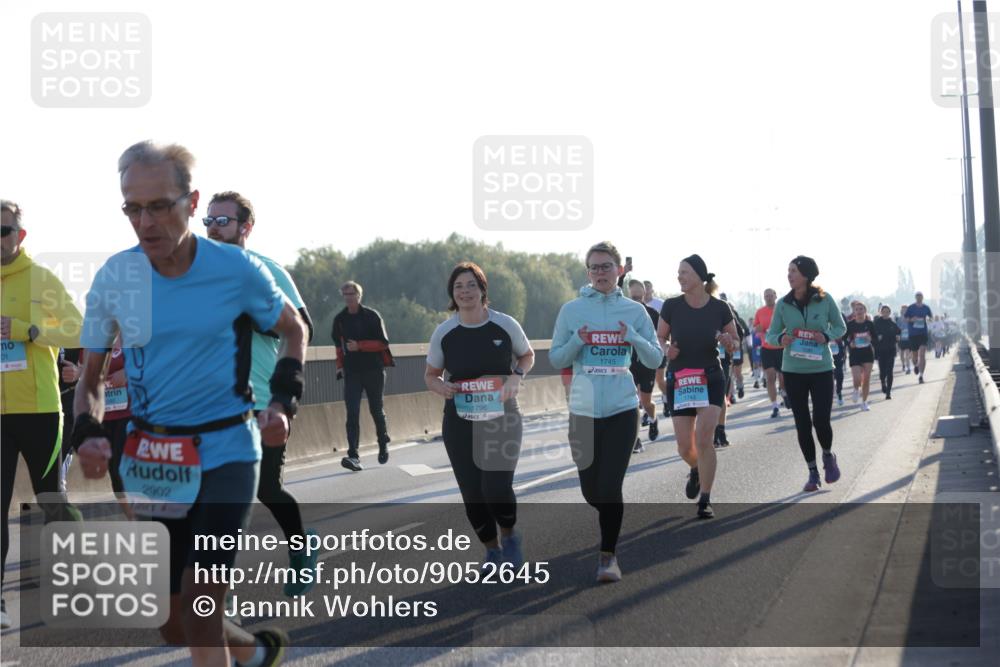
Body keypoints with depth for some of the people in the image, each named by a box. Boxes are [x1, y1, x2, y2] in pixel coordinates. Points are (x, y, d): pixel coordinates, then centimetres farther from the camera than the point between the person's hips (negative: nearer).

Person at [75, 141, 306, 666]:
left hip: (225, 451, -4)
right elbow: (91, 375, 8)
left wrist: (283, 401, -6)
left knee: (198, 611, -15)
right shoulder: (114, 277, -4)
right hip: (150, 458, 4)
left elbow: (293, 330, 9)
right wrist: (88, 433, -11)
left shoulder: (237, 270, -10)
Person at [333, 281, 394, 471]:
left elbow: (382, 343, -8)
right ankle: (353, 456, -17)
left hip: (374, 370, -2)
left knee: (376, 410, 10)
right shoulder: (340, 319, 7)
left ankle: (383, 445, 35)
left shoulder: (371, 316, -5)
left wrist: (359, 346, -19)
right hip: (351, 372, 2)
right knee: (352, 414, -10)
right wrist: (340, 366, 13)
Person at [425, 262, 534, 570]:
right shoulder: (444, 332, -2)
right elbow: (430, 375, 10)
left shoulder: (505, 325, -5)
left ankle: (510, 535, 17)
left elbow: (527, 356, 12)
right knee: (472, 495, 3)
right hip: (460, 424, 2)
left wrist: (516, 376, -9)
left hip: (502, 419, -2)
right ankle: (492, 550, 27)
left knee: (496, 489, -15)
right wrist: (440, 387, -13)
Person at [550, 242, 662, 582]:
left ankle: (608, 555, 9)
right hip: (583, 410, 1)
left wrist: (633, 338, -15)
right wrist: (577, 341, -14)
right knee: (591, 490, 6)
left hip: (622, 410, -1)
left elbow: (655, 360, 2)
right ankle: (612, 518, 40)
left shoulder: (634, 311, 2)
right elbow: (555, 359, 5)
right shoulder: (572, 310, 2)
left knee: (610, 487, -8)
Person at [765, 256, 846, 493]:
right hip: (793, 371, 2)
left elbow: (840, 327, 4)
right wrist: (780, 339, -18)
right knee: (802, 424, 5)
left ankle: (828, 456, 25)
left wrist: (827, 336, -16)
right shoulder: (783, 304, -2)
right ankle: (812, 472, 19)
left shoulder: (825, 300, -6)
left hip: (822, 369, -2)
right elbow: (770, 334, 4)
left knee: (821, 420, -8)